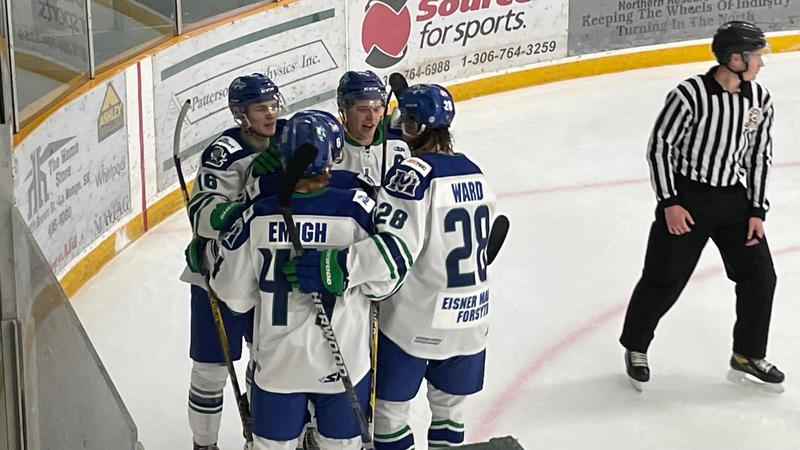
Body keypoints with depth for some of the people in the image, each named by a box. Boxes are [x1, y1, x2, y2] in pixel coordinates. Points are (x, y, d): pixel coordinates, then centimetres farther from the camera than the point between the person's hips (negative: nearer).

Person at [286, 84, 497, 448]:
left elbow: (393, 250, -32)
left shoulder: (414, 174, -19)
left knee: (391, 407, 11)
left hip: (414, 322, -7)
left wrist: (334, 267, -38)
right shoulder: (473, 171, 5)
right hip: (469, 320, 7)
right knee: (450, 406, 21)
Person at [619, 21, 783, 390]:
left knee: (759, 276, 6)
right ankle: (635, 347, 23)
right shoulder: (690, 95, -19)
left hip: (735, 199, 6)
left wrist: (757, 211, 2)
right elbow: (659, 146, -11)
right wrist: (669, 202, -13)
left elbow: (760, 156, 6)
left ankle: (748, 355, 25)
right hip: (688, 198, -5)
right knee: (664, 279, 1)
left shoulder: (760, 99, -1)